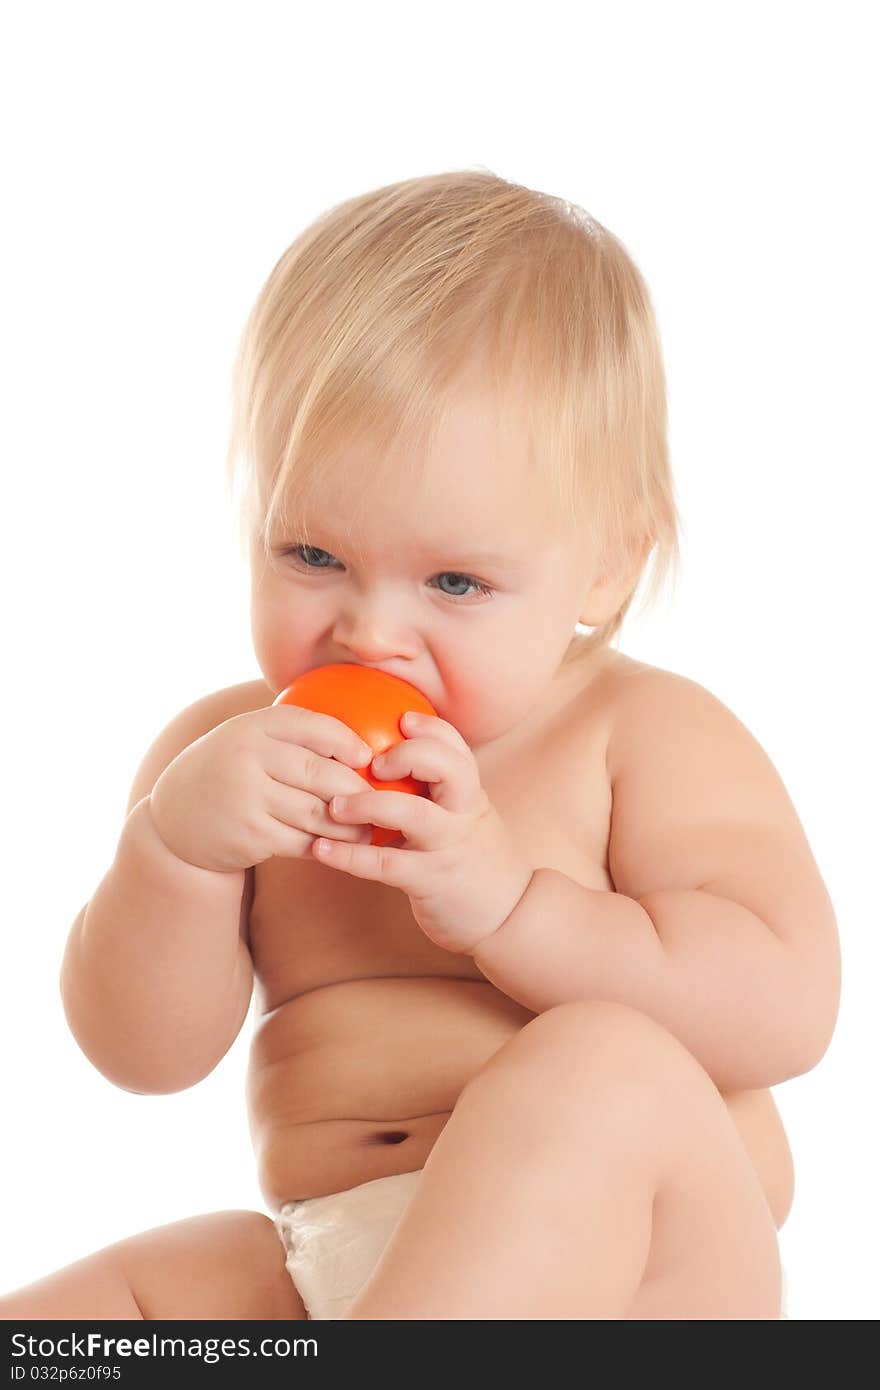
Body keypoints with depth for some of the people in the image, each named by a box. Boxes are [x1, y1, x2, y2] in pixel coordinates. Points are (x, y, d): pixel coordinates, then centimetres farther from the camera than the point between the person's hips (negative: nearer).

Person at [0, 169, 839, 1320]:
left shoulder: (652, 737, -2)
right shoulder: (231, 752, 8)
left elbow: (784, 1007, -13)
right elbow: (145, 1051, 2)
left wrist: (505, 901, -21)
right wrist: (176, 848, -17)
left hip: (639, 1269, -4)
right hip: (321, 1263, 4)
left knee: (605, 1065, -34)